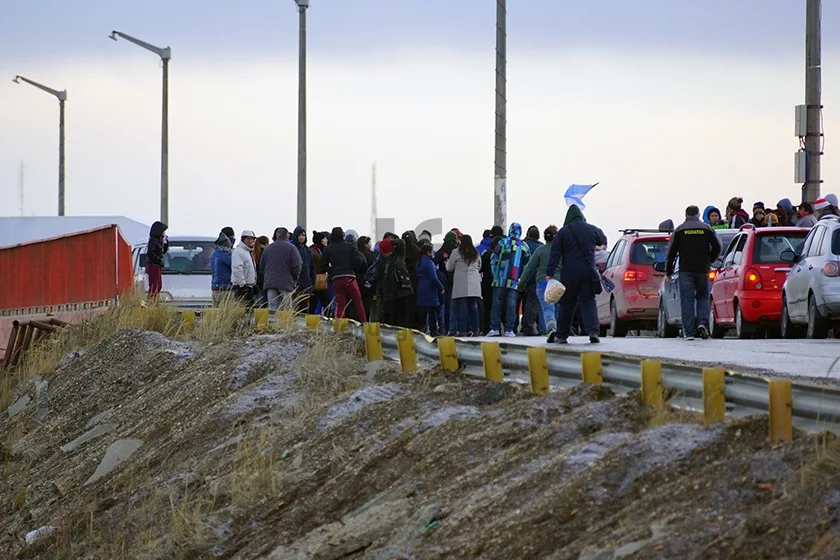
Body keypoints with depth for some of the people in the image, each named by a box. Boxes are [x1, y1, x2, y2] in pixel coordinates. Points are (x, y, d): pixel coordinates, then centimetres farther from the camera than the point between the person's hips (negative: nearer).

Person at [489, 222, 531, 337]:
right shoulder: (524, 246, 7)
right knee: (511, 304, 1)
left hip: (500, 280, -1)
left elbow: (493, 260, 2)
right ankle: (509, 329, -3)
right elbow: (526, 265, 9)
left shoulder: (502, 243, 3)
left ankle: (494, 328, 2)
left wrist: (495, 275, 11)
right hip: (515, 281, 1)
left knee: (497, 303, 5)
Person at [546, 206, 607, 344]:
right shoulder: (592, 230, 6)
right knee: (588, 302, 0)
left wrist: (550, 273, -6)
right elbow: (603, 241, 27)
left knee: (566, 304, 8)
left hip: (569, 274, -1)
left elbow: (554, 254, -6)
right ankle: (593, 330, -19)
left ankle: (561, 335, 13)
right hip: (588, 272, 1)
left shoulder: (563, 232, -2)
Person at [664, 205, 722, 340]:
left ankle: (688, 332, -4)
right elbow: (717, 247, 4)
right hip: (703, 269, 1)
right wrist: (710, 261, 20)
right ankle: (703, 323, -8)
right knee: (703, 296, 14)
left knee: (687, 299, 0)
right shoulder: (706, 229, 4)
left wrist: (668, 270, 10)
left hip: (686, 270, -1)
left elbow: (672, 252, 1)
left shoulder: (679, 230, 2)